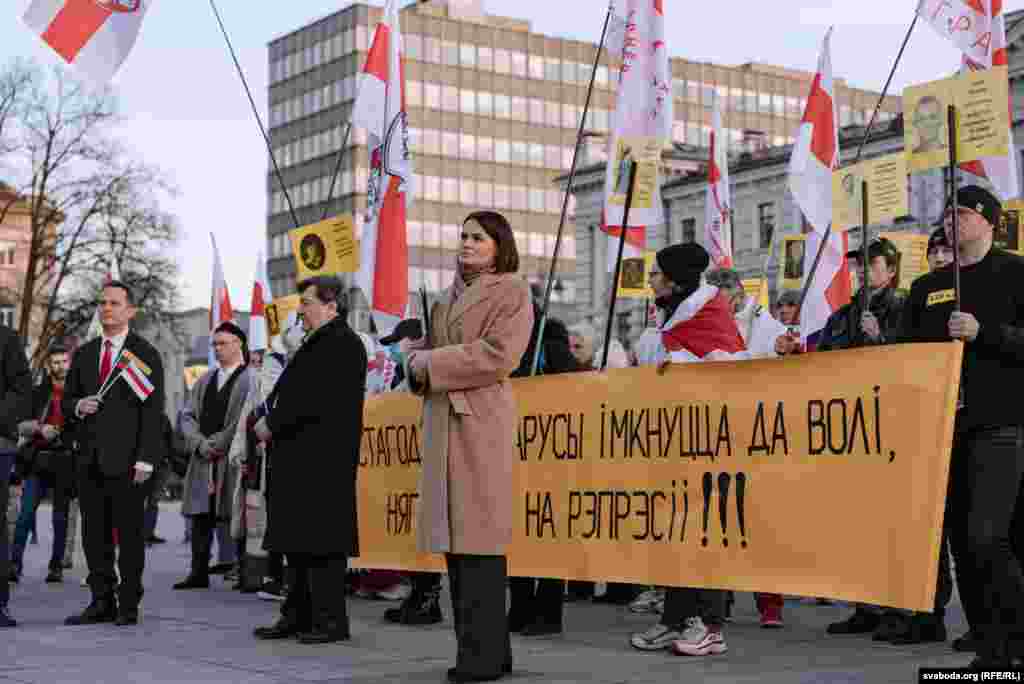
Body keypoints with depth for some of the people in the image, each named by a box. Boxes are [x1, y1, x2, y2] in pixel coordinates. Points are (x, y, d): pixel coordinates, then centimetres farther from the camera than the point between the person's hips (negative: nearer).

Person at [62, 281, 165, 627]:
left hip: (125, 460, -5)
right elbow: (66, 402, 20)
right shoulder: (84, 354, 16)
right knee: (95, 534, 7)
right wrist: (77, 406, -5)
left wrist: (145, 460, -14)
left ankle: (129, 606, 5)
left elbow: (153, 412, -6)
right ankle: (102, 603, 13)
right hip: (89, 458, 5)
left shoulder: (145, 354, 0)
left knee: (129, 534, -1)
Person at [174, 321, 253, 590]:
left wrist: (216, 444, -10)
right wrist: (201, 444, -5)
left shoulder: (249, 379, -4)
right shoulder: (205, 379, 16)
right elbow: (188, 415, 11)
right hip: (203, 458, 6)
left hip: (232, 460, -6)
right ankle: (199, 573, 11)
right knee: (201, 517, 6)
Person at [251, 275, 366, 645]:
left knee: (321, 542, -7)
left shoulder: (341, 343, -12)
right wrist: (270, 423, 5)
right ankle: (298, 616, 20)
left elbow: (315, 398, -20)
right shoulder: (319, 343, 20)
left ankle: (331, 621, -1)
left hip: (323, 462, -11)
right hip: (301, 461, 11)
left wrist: (272, 424, -12)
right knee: (299, 541, 13)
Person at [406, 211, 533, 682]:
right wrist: (416, 357, 1)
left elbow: (498, 354, -12)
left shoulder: (511, 290, 1)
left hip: (480, 417, -8)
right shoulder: (450, 296, 24)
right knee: (455, 532, 5)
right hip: (442, 418, 8)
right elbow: (428, 345, 25)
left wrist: (432, 364, -9)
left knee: (477, 532, -10)